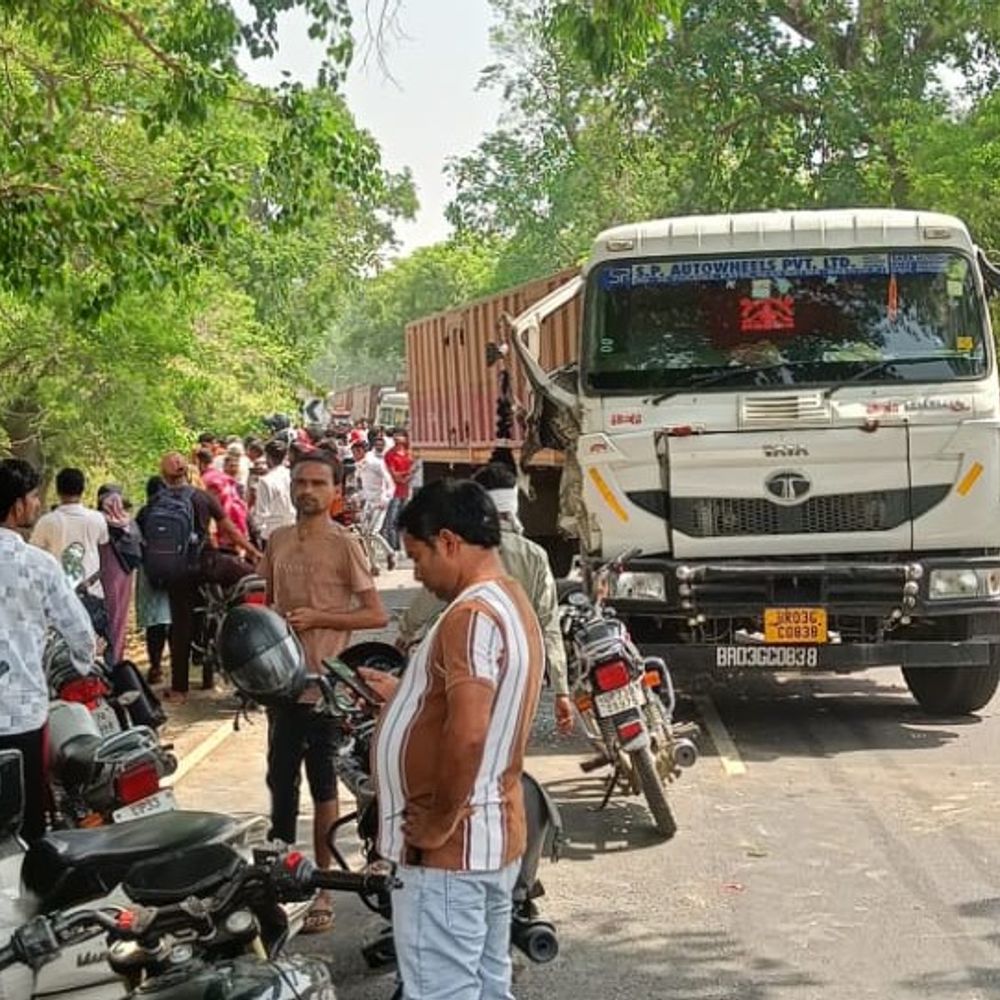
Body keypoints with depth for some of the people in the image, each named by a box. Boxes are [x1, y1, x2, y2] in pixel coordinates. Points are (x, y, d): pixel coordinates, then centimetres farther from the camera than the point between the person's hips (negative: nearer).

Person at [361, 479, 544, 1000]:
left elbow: (467, 735, -32)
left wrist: (439, 823, -21)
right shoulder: (512, 602, 12)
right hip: (494, 838, 10)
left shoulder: (473, 614, -20)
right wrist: (403, 694, 19)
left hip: (447, 850, -10)